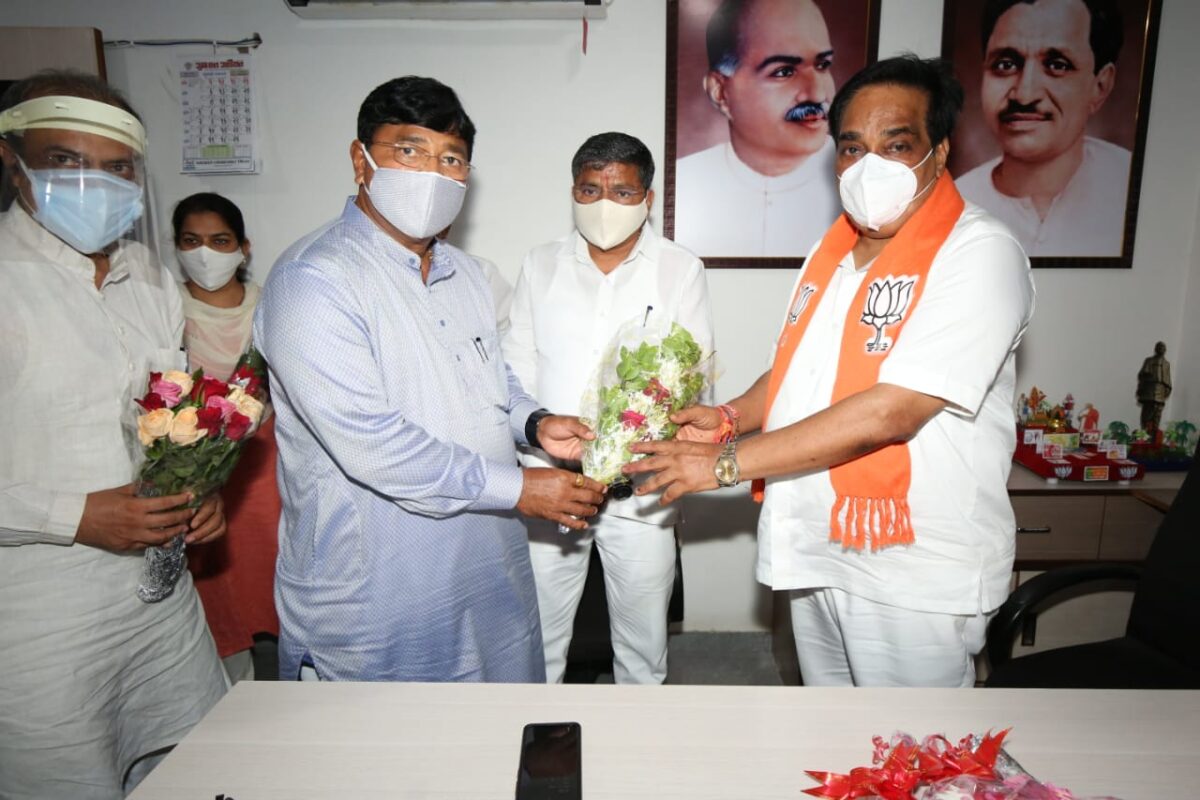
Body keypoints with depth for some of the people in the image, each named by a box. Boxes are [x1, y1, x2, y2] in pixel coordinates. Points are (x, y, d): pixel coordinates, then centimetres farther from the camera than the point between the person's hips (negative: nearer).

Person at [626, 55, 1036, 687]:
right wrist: (728, 417, -2)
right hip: (815, 549, 7)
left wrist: (726, 464, -24)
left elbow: (890, 412, -27)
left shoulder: (981, 255, -18)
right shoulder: (832, 252, 8)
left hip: (914, 570, -7)